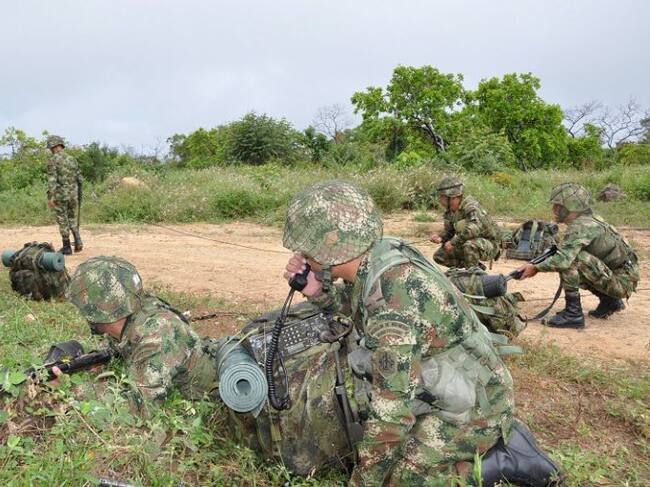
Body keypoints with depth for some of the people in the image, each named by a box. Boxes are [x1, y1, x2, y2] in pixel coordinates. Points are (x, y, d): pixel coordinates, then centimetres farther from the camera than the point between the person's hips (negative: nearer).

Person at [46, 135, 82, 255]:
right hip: (73, 194, 5)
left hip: (60, 195, -5)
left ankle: (66, 247, 8)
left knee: (63, 221, 4)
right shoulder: (72, 159, 7)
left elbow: (52, 180, -17)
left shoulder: (52, 161, -10)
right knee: (72, 219, 18)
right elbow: (79, 178, 10)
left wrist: (50, 198, -16)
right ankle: (78, 241, 2)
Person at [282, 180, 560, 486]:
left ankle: (501, 458, 2)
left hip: (473, 404, -8)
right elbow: (356, 305, 14)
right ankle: (496, 435, 19)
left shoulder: (393, 310, -35)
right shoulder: (382, 253, -9)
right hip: (456, 386, 9)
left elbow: (391, 416, -29)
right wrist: (317, 290, -7)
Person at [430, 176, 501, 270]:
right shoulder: (449, 211, 1)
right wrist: (440, 238, -11)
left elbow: (473, 229, -43)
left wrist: (453, 242, -35)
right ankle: (477, 267, 10)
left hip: (490, 245, -9)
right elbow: (449, 232, 12)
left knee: (469, 245, -40)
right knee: (439, 256, 2)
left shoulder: (470, 206, -26)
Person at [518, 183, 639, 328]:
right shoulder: (587, 219, 8)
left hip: (621, 282, -9)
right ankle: (609, 300, 17)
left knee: (570, 261, -22)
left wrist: (535, 268, -22)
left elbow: (563, 259, -34)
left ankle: (573, 313, -16)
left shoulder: (580, 226, -21)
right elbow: (567, 253, 13)